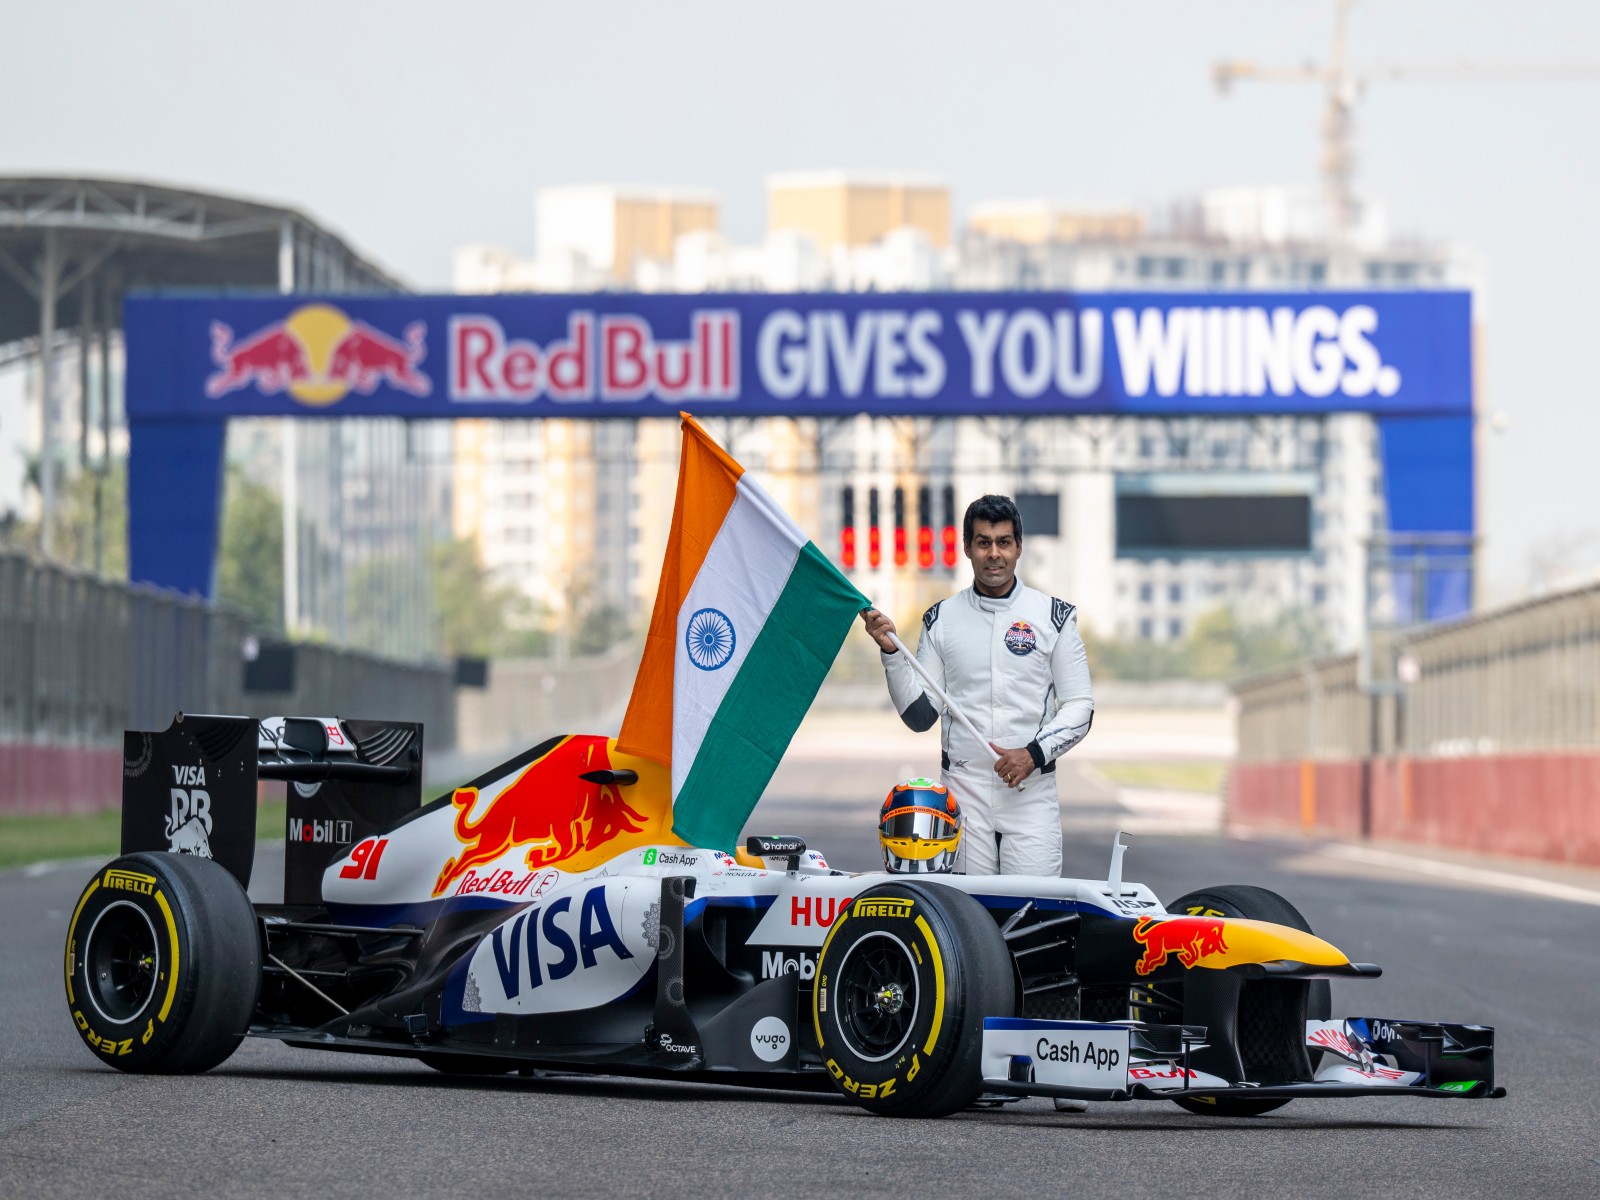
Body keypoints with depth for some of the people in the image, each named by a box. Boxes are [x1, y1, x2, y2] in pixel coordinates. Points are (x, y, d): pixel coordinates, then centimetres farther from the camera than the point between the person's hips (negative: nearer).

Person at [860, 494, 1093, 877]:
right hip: (963, 791, 1)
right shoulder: (941, 619, 8)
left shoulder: (1054, 616, 4)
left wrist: (1034, 753, -10)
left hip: (1032, 791, -1)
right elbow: (919, 716, 7)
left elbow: (1079, 706, 4)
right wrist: (891, 652, -5)